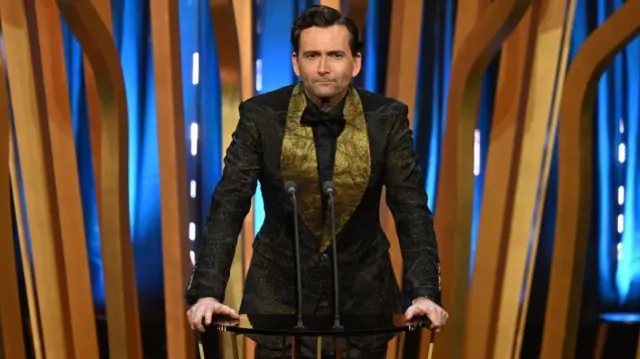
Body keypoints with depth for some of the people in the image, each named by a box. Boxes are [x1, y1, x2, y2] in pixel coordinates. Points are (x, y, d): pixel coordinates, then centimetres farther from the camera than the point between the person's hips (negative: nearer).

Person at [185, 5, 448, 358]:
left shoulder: (387, 118, -9)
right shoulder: (260, 115, -11)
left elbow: (412, 210, -10)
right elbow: (228, 207, -13)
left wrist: (424, 292, -22)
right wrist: (206, 291, -23)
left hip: (362, 289, 1)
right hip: (280, 289, -1)